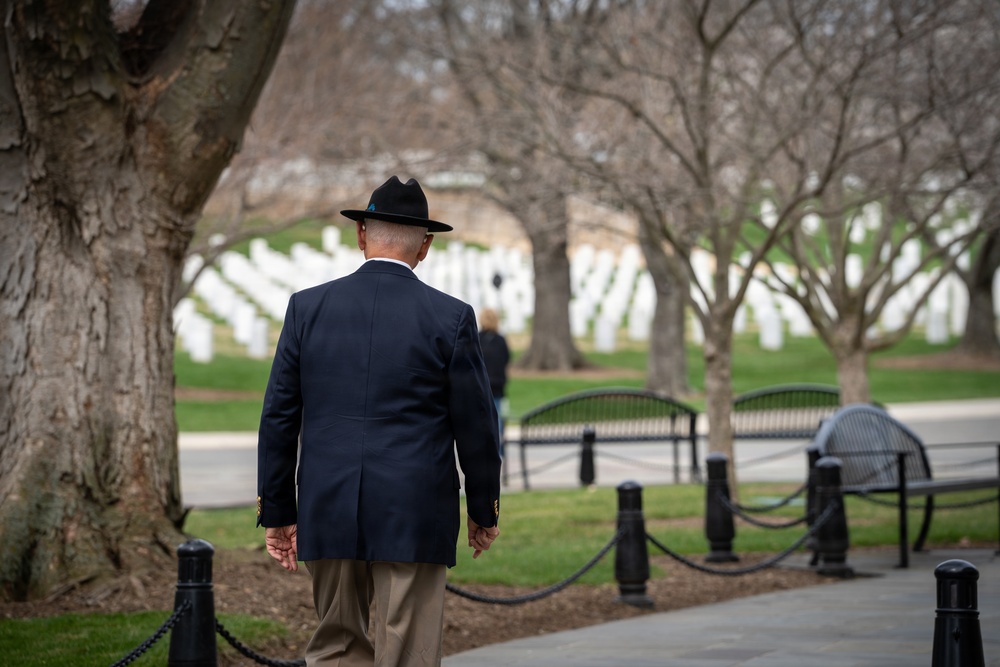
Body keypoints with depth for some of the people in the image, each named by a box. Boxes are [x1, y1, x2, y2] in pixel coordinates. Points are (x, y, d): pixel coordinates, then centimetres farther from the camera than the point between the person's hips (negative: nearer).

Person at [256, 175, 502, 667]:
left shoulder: (307, 308, 2)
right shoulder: (450, 318, -4)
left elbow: (279, 418, 4)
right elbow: (476, 425, -1)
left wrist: (277, 512, 11)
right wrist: (483, 511, 13)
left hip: (327, 516, 3)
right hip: (414, 517, -2)